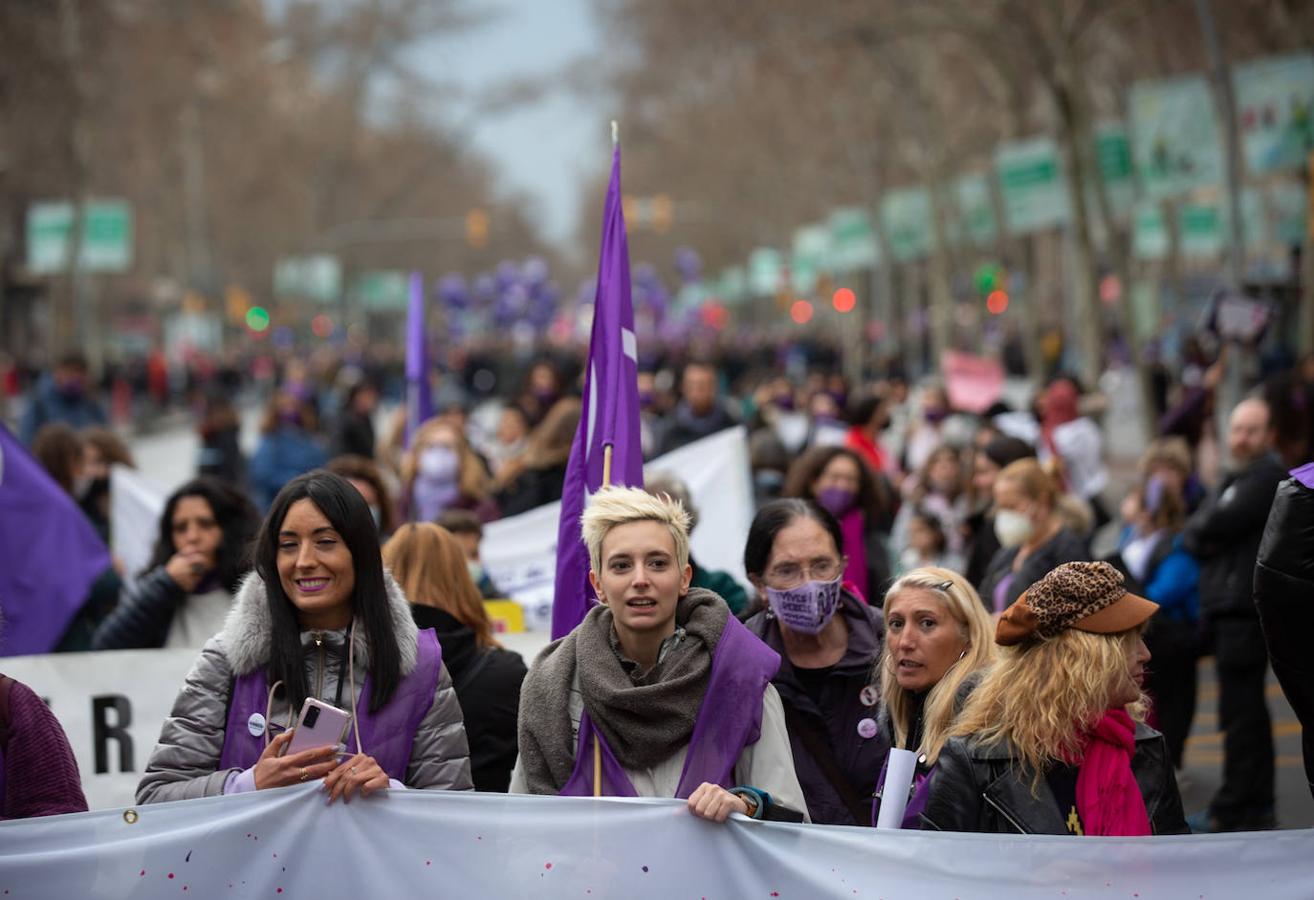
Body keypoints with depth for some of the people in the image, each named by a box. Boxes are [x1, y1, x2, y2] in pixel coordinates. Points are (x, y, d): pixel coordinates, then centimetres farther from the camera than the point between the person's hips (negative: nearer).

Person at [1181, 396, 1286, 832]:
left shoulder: (1268, 476, -9)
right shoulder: (1234, 479, 22)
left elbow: (1217, 525, -17)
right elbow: (1194, 532, 16)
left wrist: (1199, 527, 3)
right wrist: (1200, 537, -5)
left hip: (1245, 610, -10)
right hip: (1225, 608, 10)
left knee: (1240, 713, -7)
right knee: (1248, 713, 14)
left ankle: (1235, 810, -5)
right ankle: (1256, 807, 21)